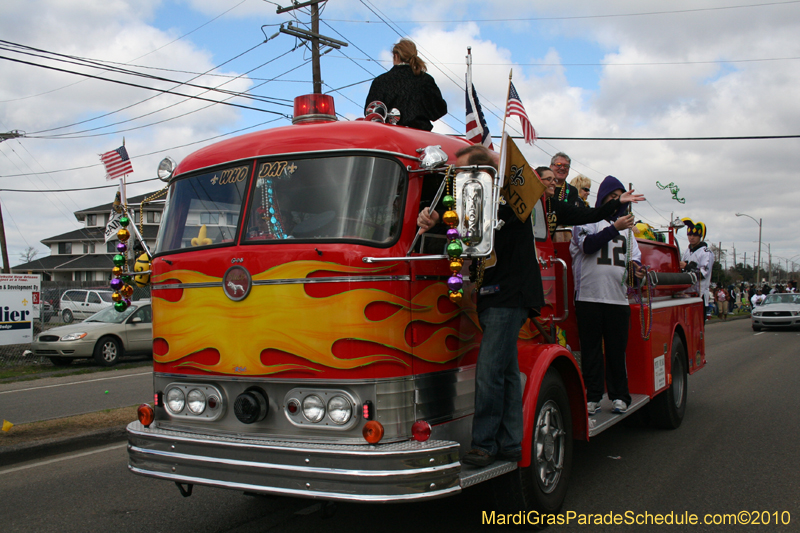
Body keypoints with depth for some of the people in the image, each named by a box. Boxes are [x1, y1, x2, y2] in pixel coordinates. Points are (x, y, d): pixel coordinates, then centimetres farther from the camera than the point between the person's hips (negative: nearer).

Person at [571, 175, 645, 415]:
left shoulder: (625, 226, 22)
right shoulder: (587, 220, 7)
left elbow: (634, 258, 18)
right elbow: (588, 244, -12)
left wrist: (636, 269, -4)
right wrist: (615, 228, -17)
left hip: (618, 299, 4)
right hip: (589, 297, -3)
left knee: (617, 350, 3)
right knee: (591, 350, 0)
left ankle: (619, 396, 12)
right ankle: (593, 397, 6)